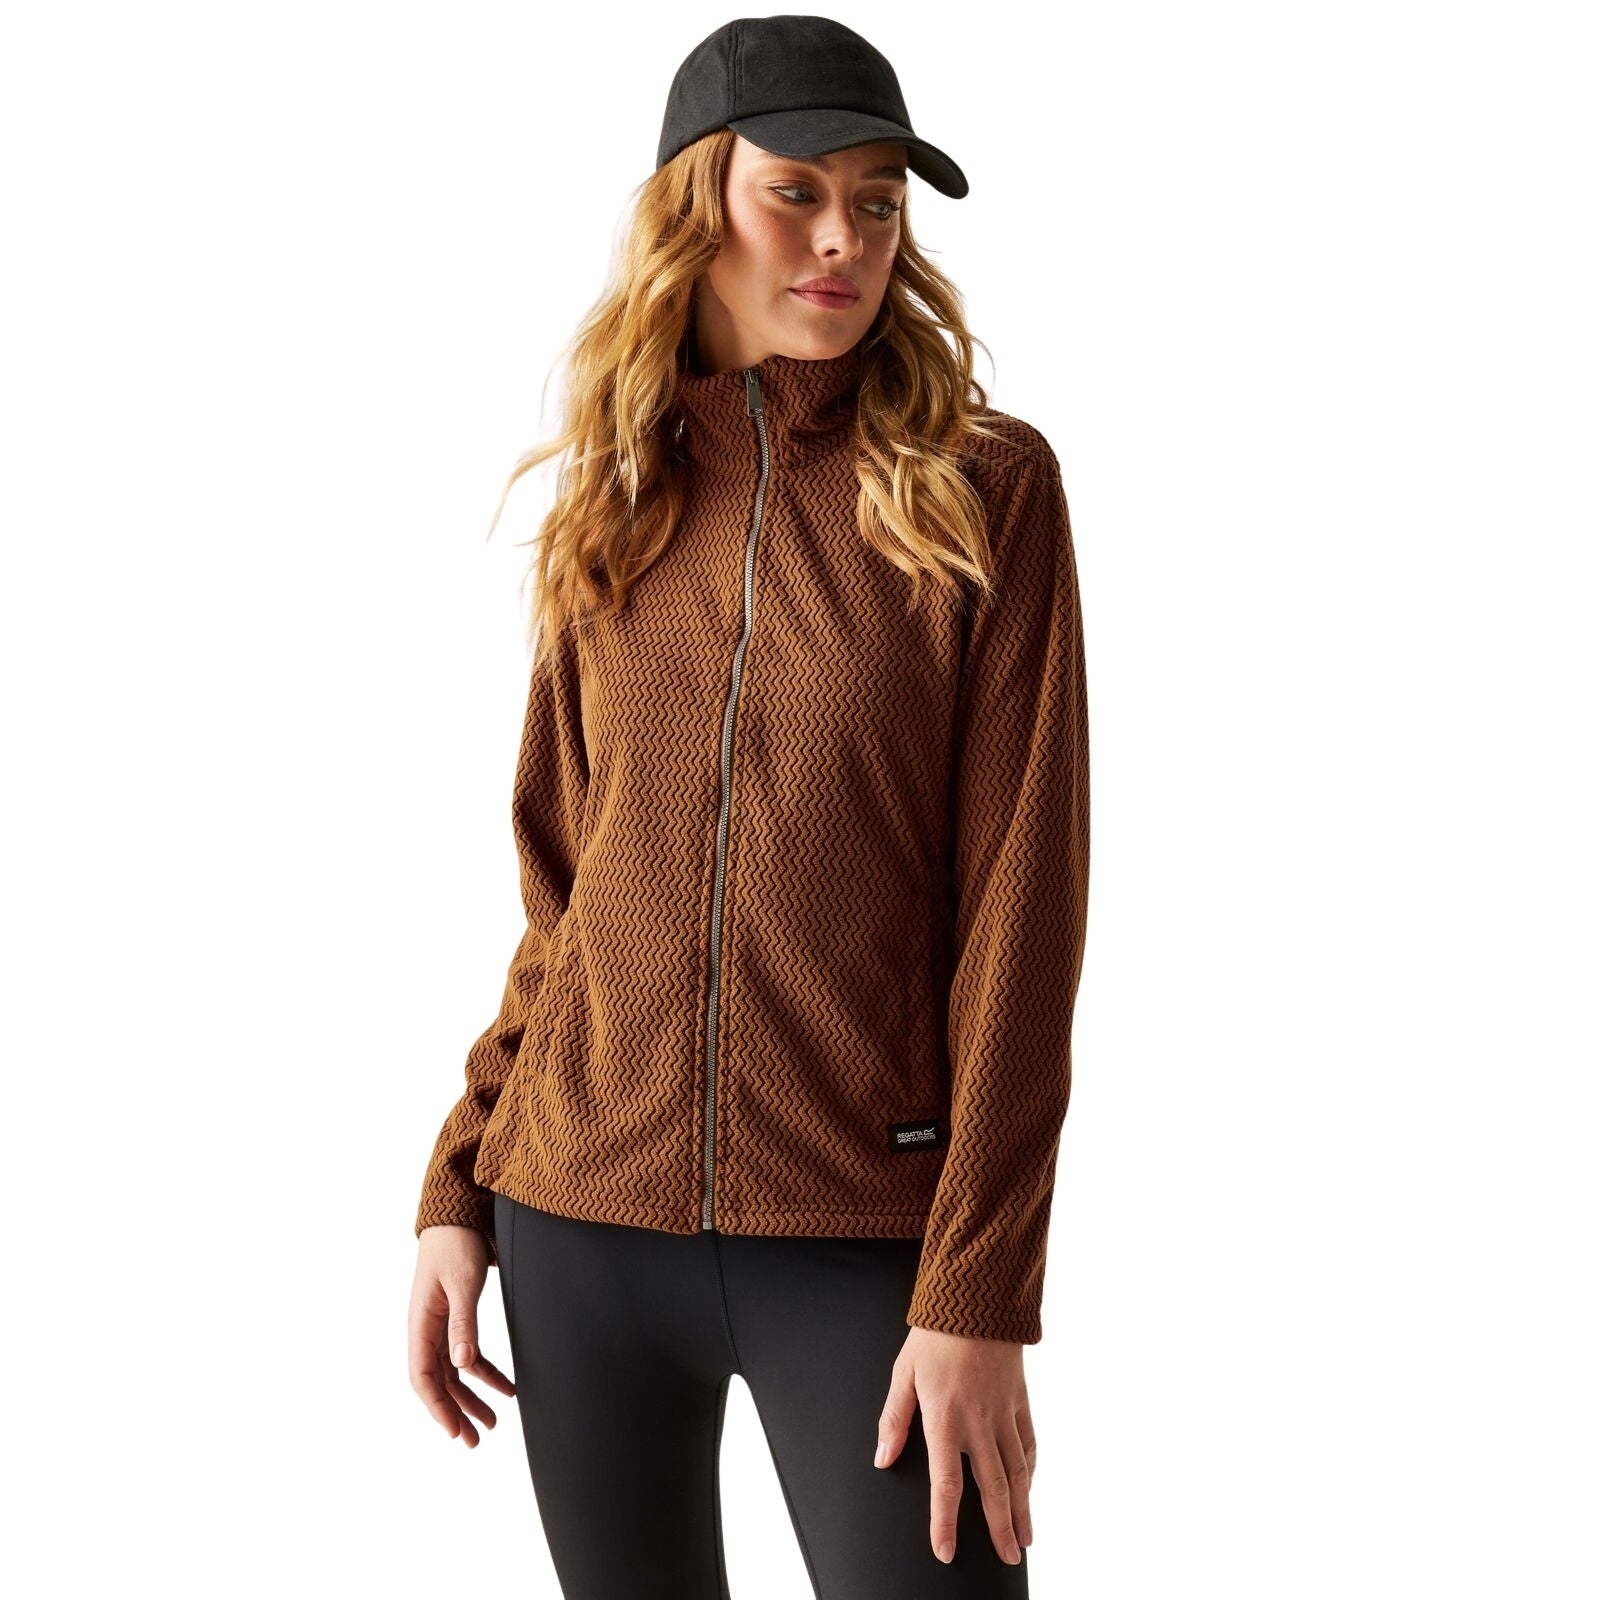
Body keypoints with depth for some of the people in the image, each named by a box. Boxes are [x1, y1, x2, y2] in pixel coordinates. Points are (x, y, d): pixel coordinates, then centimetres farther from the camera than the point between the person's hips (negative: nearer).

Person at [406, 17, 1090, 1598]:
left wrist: (978, 1291, -13)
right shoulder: (615, 512, 7)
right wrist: (459, 1190, 6)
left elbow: (1021, 902, -8)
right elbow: (562, 894, 12)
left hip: (865, 1234, -3)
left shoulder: (982, 489, -4)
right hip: (586, 1225, 3)